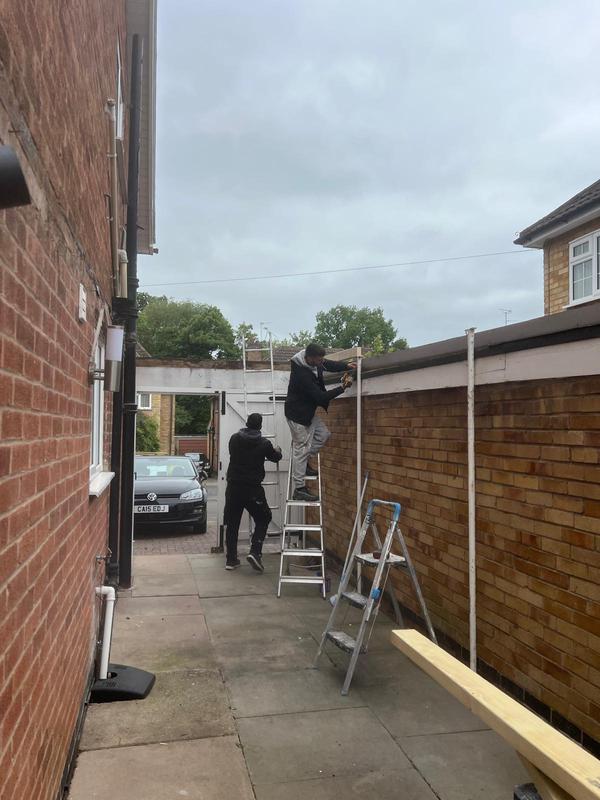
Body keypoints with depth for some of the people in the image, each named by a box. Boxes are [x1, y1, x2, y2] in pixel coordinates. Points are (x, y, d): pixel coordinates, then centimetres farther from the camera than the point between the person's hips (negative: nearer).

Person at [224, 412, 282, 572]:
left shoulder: (234, 439, 2)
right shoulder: (264, 443, -6)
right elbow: (275, 457, 12)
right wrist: (277, 451, 37)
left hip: (233, 488, 3)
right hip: (252, 489, -3)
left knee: (232, 523, 13)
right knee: (263, 519, 13)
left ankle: (231, 559, 16)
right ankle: (255, 552, -3)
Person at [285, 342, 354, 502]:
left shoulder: (314, 361, -7)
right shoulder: (301, 374, -33)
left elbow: (329, 365, 13)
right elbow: (320, 396, -28)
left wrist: (346, 366, -2)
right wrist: (343, 387, -22)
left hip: (308, 410, 9)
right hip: (297, 413, -9)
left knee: (323, 434, 11)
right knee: (302, 447, -5)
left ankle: (303, 462, 21)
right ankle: (298, 489, 1)